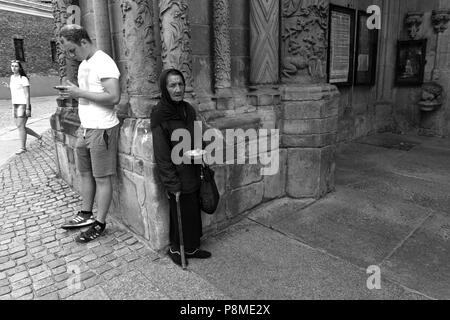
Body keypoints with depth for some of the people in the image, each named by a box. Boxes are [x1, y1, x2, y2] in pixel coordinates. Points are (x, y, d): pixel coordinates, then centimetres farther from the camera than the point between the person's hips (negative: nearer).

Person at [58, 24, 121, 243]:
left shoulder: (104, 63, -14)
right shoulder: (83, 64, 15)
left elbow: (114, 97, -24)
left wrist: (80, 93, -19)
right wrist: (72, 93, 6)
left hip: (102, 129, -9)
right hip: (85, 127, 9)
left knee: (102, 178, 0)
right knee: (85, 172, 16)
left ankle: (99, 224, 13)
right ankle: (86, 214, 32)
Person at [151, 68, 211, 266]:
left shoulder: (189, 110, 4)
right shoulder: (159, 115, -16)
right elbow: (161, 155, -16)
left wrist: (200, 170, 11)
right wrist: (173, 185, -16)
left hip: (192, 173, 6)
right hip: (177, 175, -6)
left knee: (194, 211, 15)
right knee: (180, 213, 8)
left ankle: (192, 247, 35)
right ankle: (175, 249, 32)